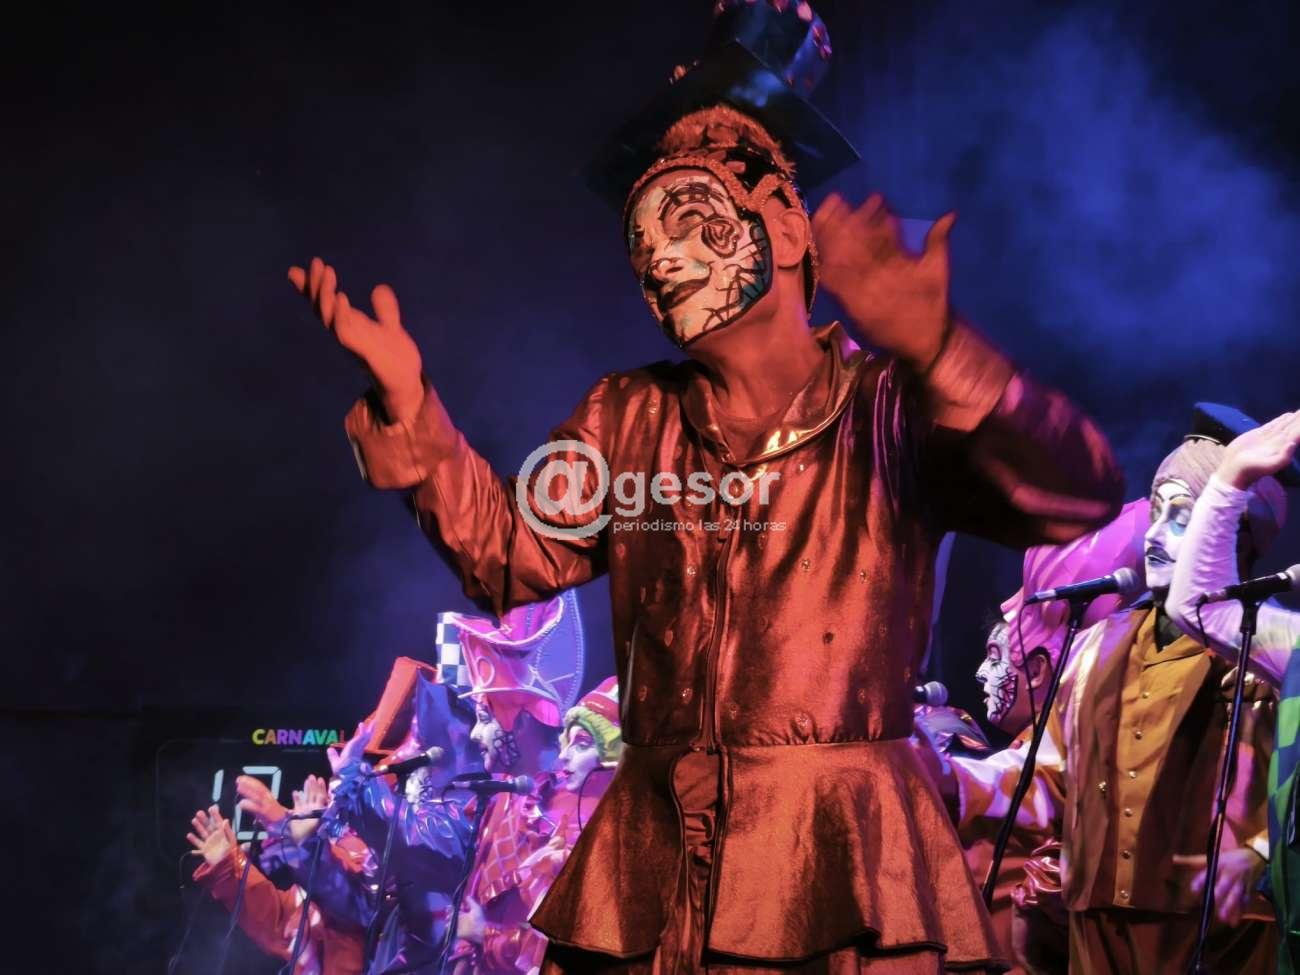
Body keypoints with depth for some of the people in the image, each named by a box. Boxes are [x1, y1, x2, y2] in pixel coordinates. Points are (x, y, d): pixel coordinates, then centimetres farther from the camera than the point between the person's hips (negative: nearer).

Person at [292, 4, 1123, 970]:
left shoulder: (891, 407, 1)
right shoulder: (630, 419, 16)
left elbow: (1078, 498, -15)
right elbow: (513, 558, 8)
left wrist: (936, 353, -31)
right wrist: (410, 412, -5)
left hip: (842, 862, -4)